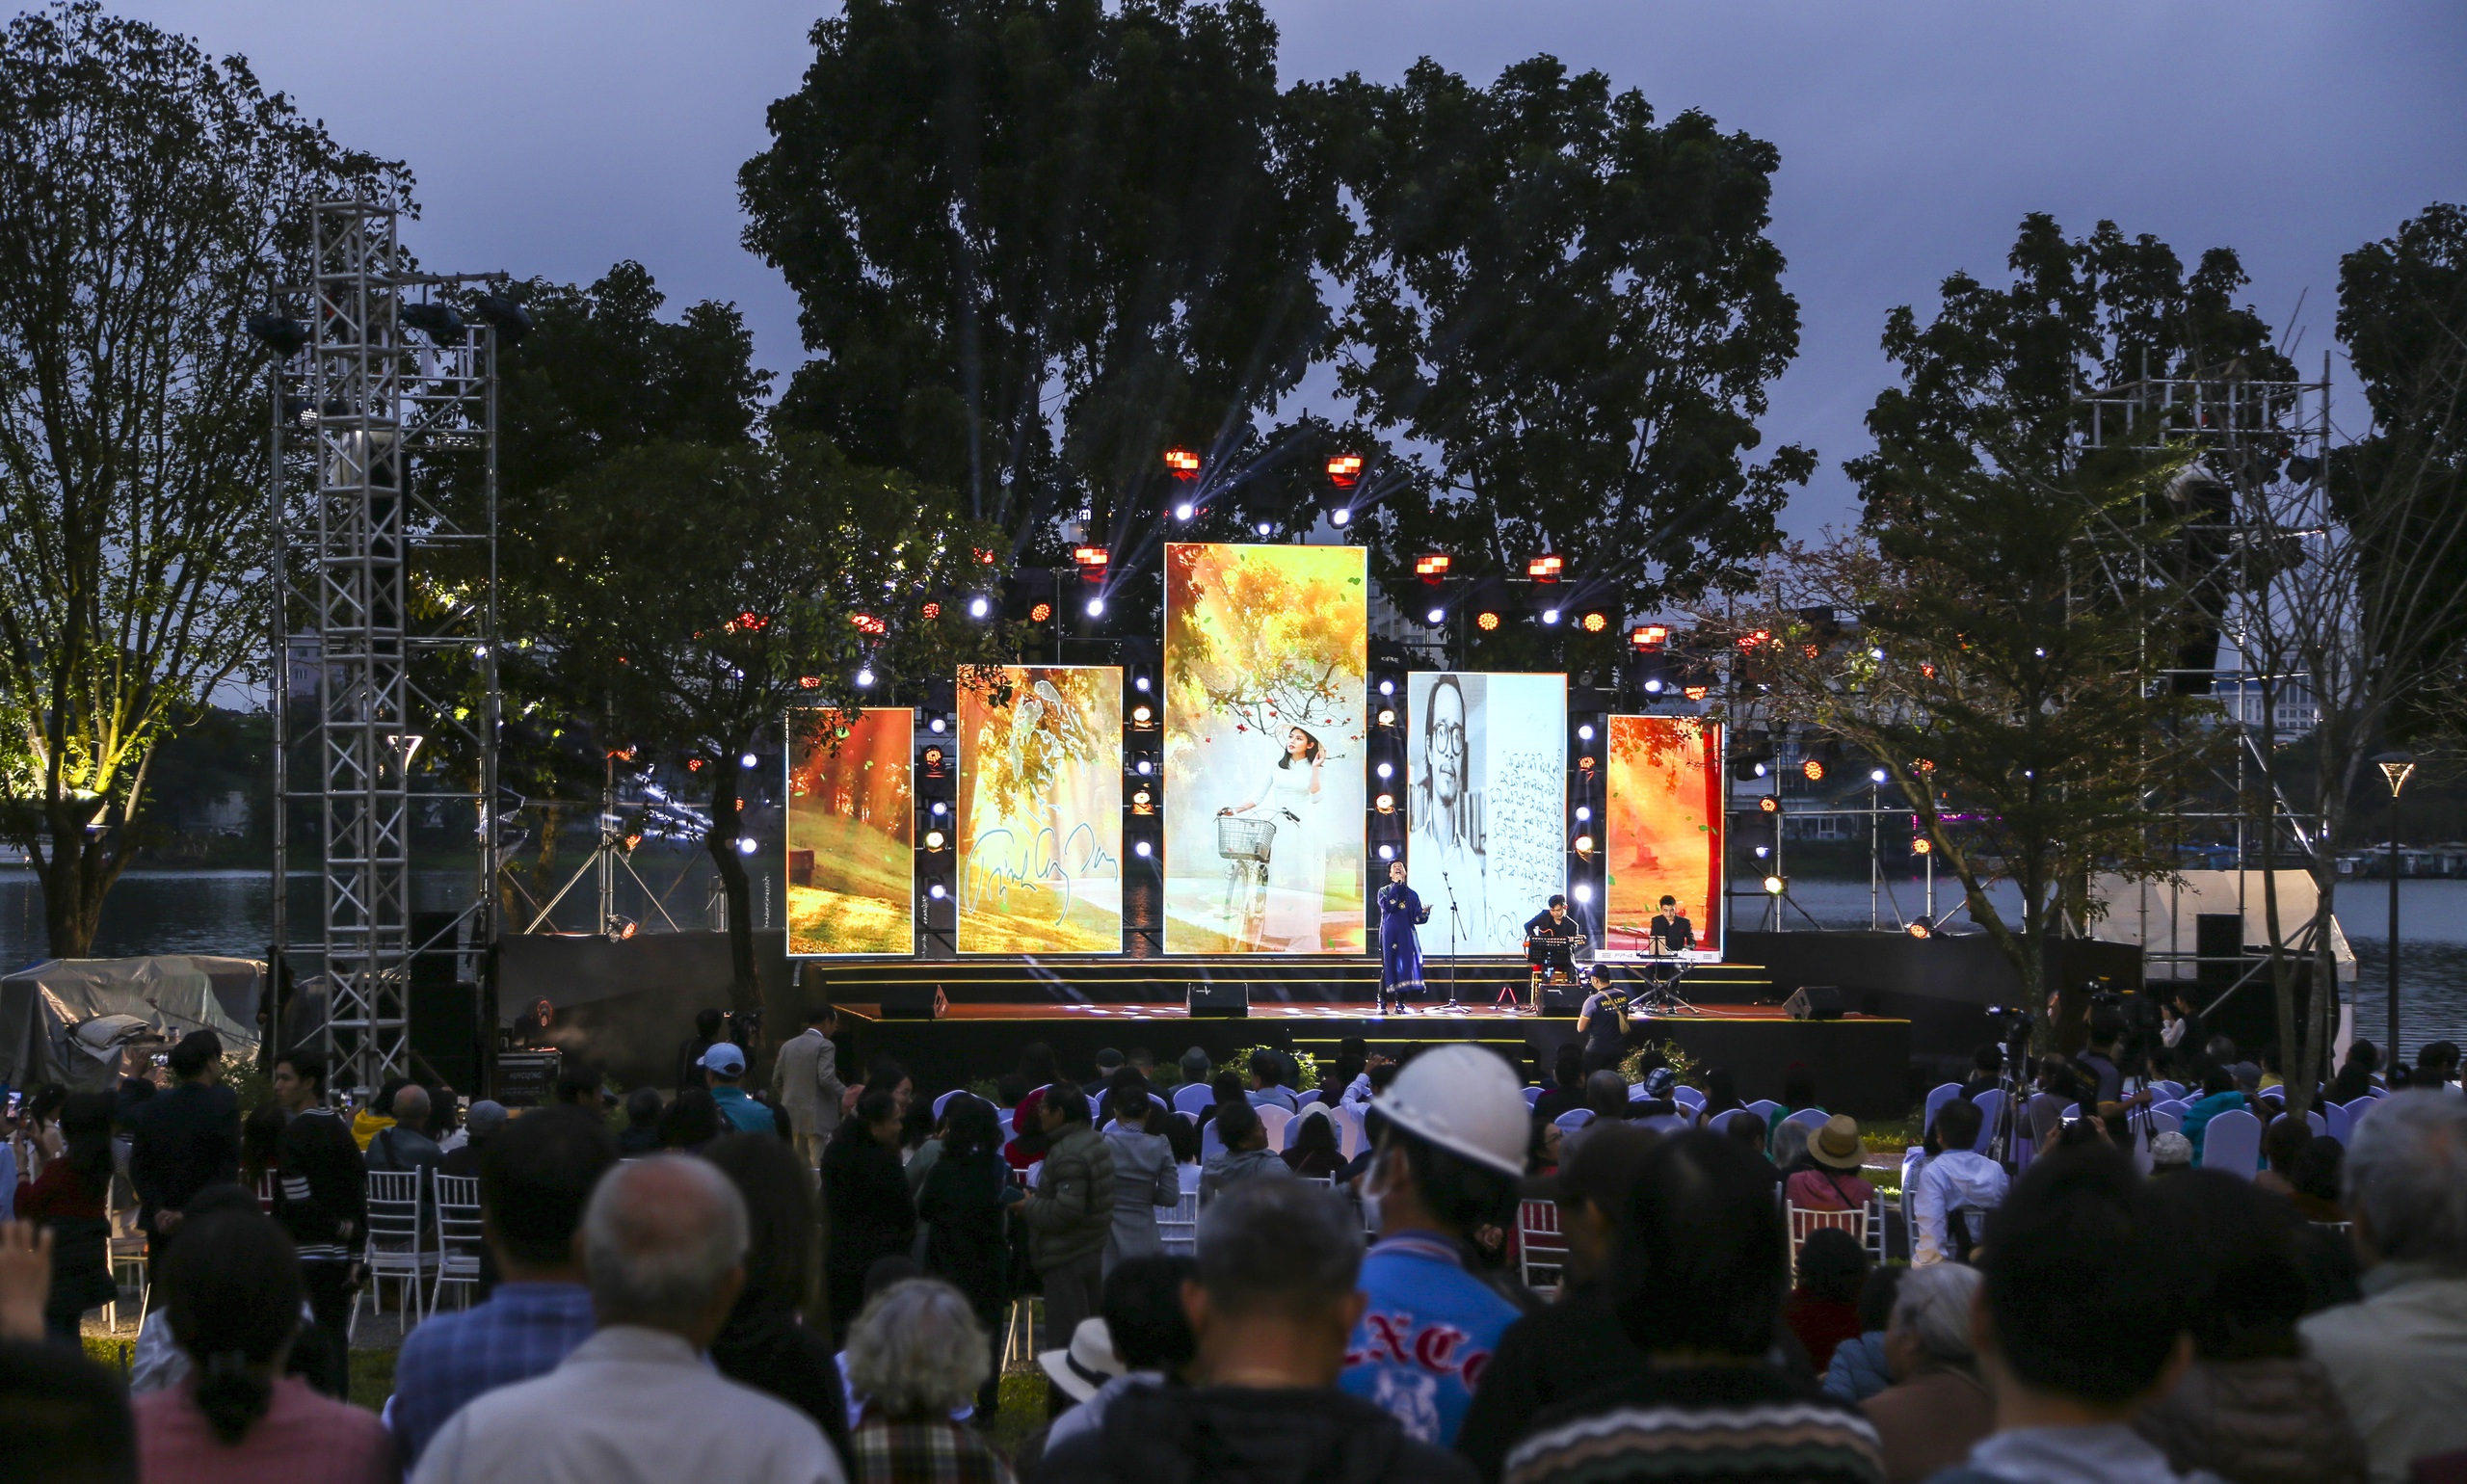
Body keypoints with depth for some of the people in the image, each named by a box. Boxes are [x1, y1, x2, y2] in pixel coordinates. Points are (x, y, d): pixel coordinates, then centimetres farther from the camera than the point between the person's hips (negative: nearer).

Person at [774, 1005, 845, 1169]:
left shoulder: (788, 1046, 11)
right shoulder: (824, 1046, -10)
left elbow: (776, 1081, 14)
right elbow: (827, 1079, -20)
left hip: (792, 1114, 7)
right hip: (817, 1116, -7)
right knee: (819, 1169, -5)